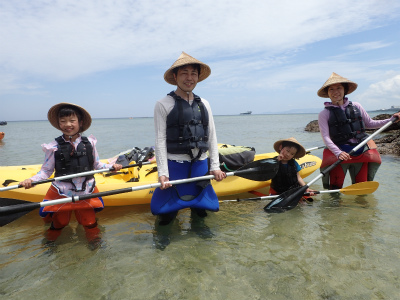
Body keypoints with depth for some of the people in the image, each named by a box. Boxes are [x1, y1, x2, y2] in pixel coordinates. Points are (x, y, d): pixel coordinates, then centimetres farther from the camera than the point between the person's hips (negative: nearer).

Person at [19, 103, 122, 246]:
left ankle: (94, 240, 38)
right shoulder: (54, 147, -8)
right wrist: (31, 180, -18)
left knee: (89, 223, 10)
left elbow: (97, 164, 7)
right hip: (61, 193, 0)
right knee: (60, 222, 17)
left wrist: (111, 166, -5)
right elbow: (46, 170, -3)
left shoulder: (89, 143, -3)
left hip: (86, 192, 1)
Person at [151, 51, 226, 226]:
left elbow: (211, 137, 10)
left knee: (201, 211, 10)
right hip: (175, 165, -3)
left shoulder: (204, 104, 11)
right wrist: (162, 172, -14)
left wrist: (215, 166, 4)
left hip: (200, 165, 4)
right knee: (166, 216, 0)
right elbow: (160, 141, -8)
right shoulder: (163, 105, -3)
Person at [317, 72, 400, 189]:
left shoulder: (356, 106, 10)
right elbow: (326, 138, -11)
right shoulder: (324, 114, -2)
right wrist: (338, 153, -26)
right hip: (339, 151, -3)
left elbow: (369, 124, 22)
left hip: (361, 151, 4)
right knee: (335, 189, -7)